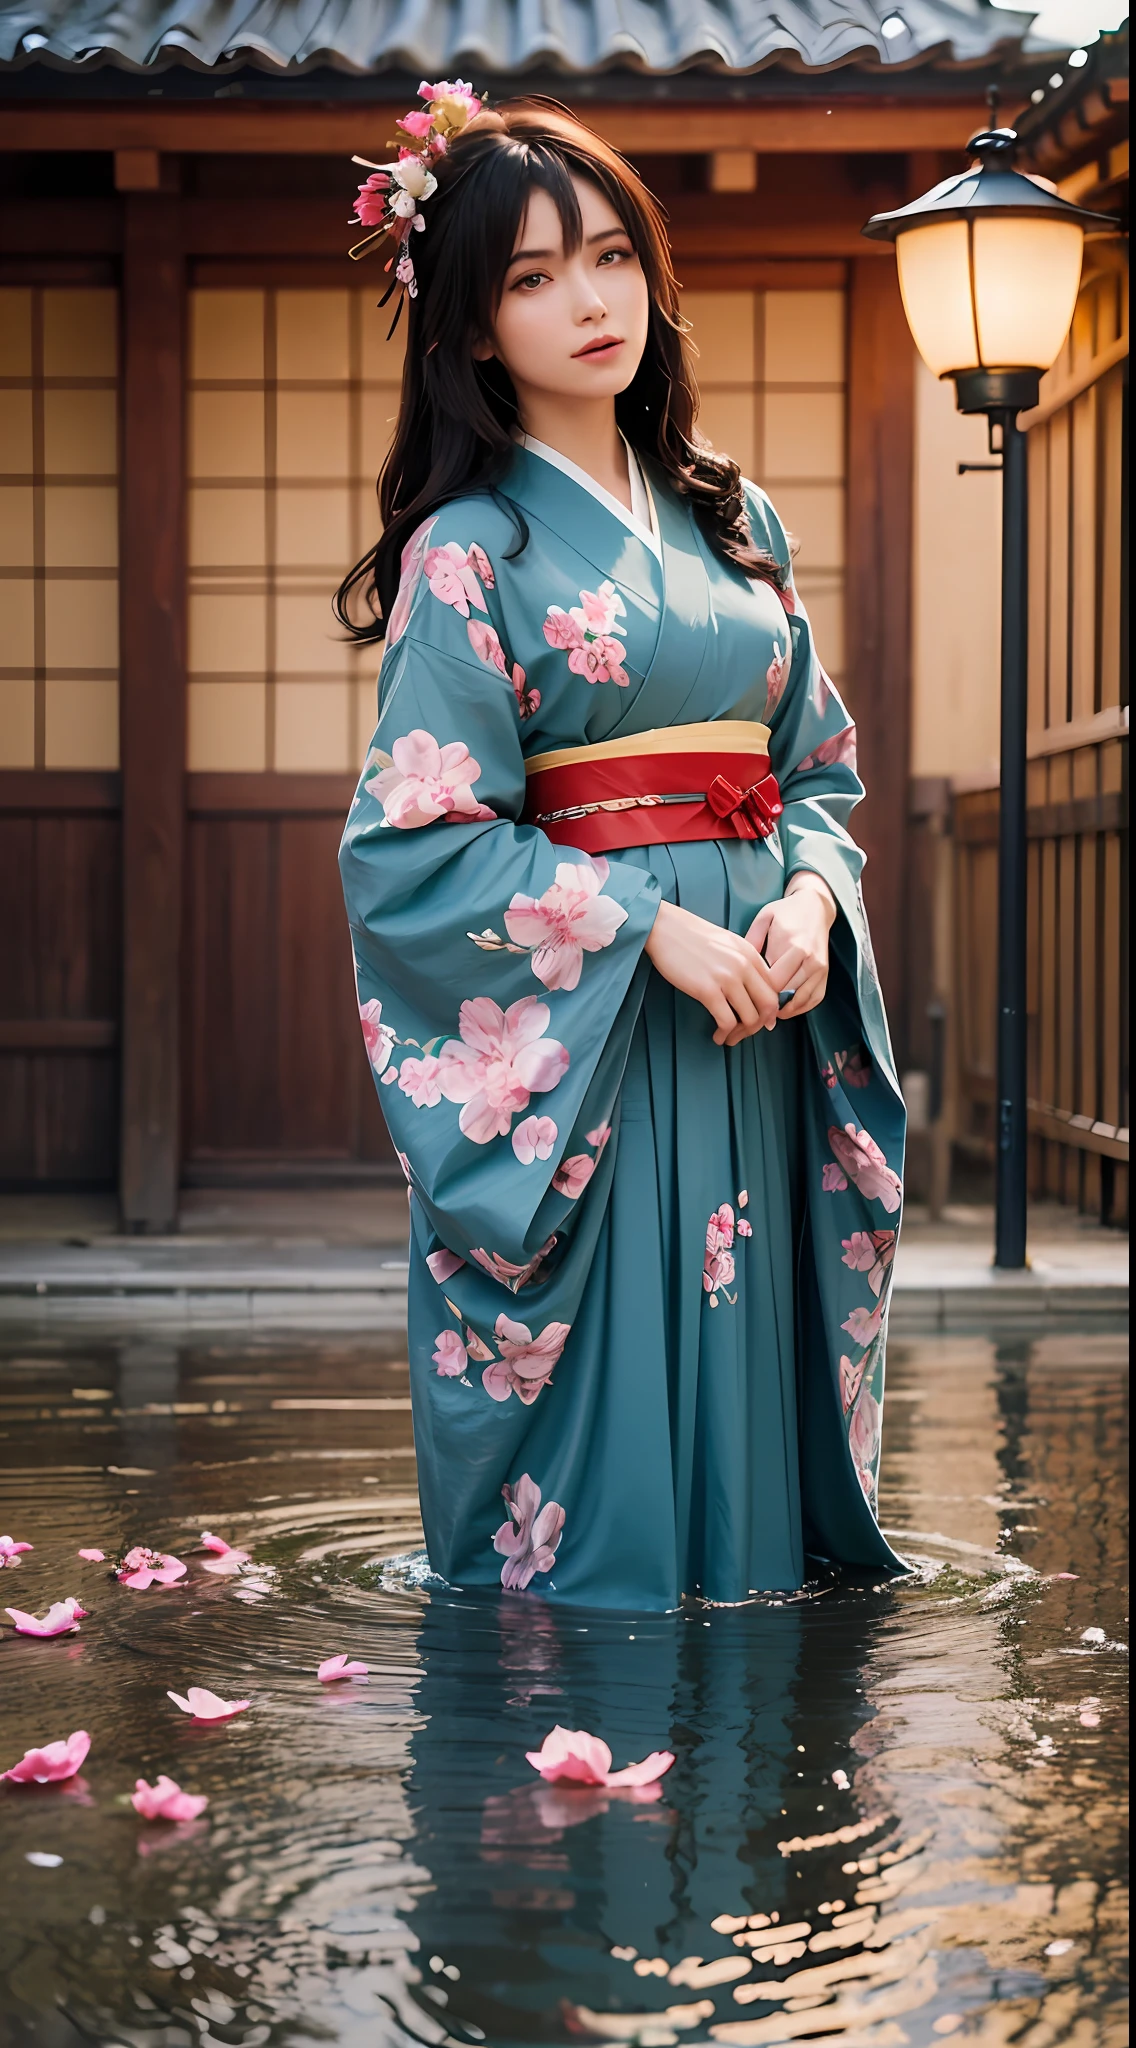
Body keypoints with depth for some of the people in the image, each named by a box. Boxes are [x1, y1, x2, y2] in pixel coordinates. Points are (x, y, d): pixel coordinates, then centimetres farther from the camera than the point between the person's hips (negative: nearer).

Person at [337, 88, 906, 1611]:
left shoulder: (731, 522, 13)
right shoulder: (472, 548, -4)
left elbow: (819, 768, 15)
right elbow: (418, 842, -10)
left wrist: (812, 898, -7)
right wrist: (653, 927, -17)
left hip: (757, 1025, 5)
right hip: (570, 1033, -5)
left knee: (738, 1358, 8)